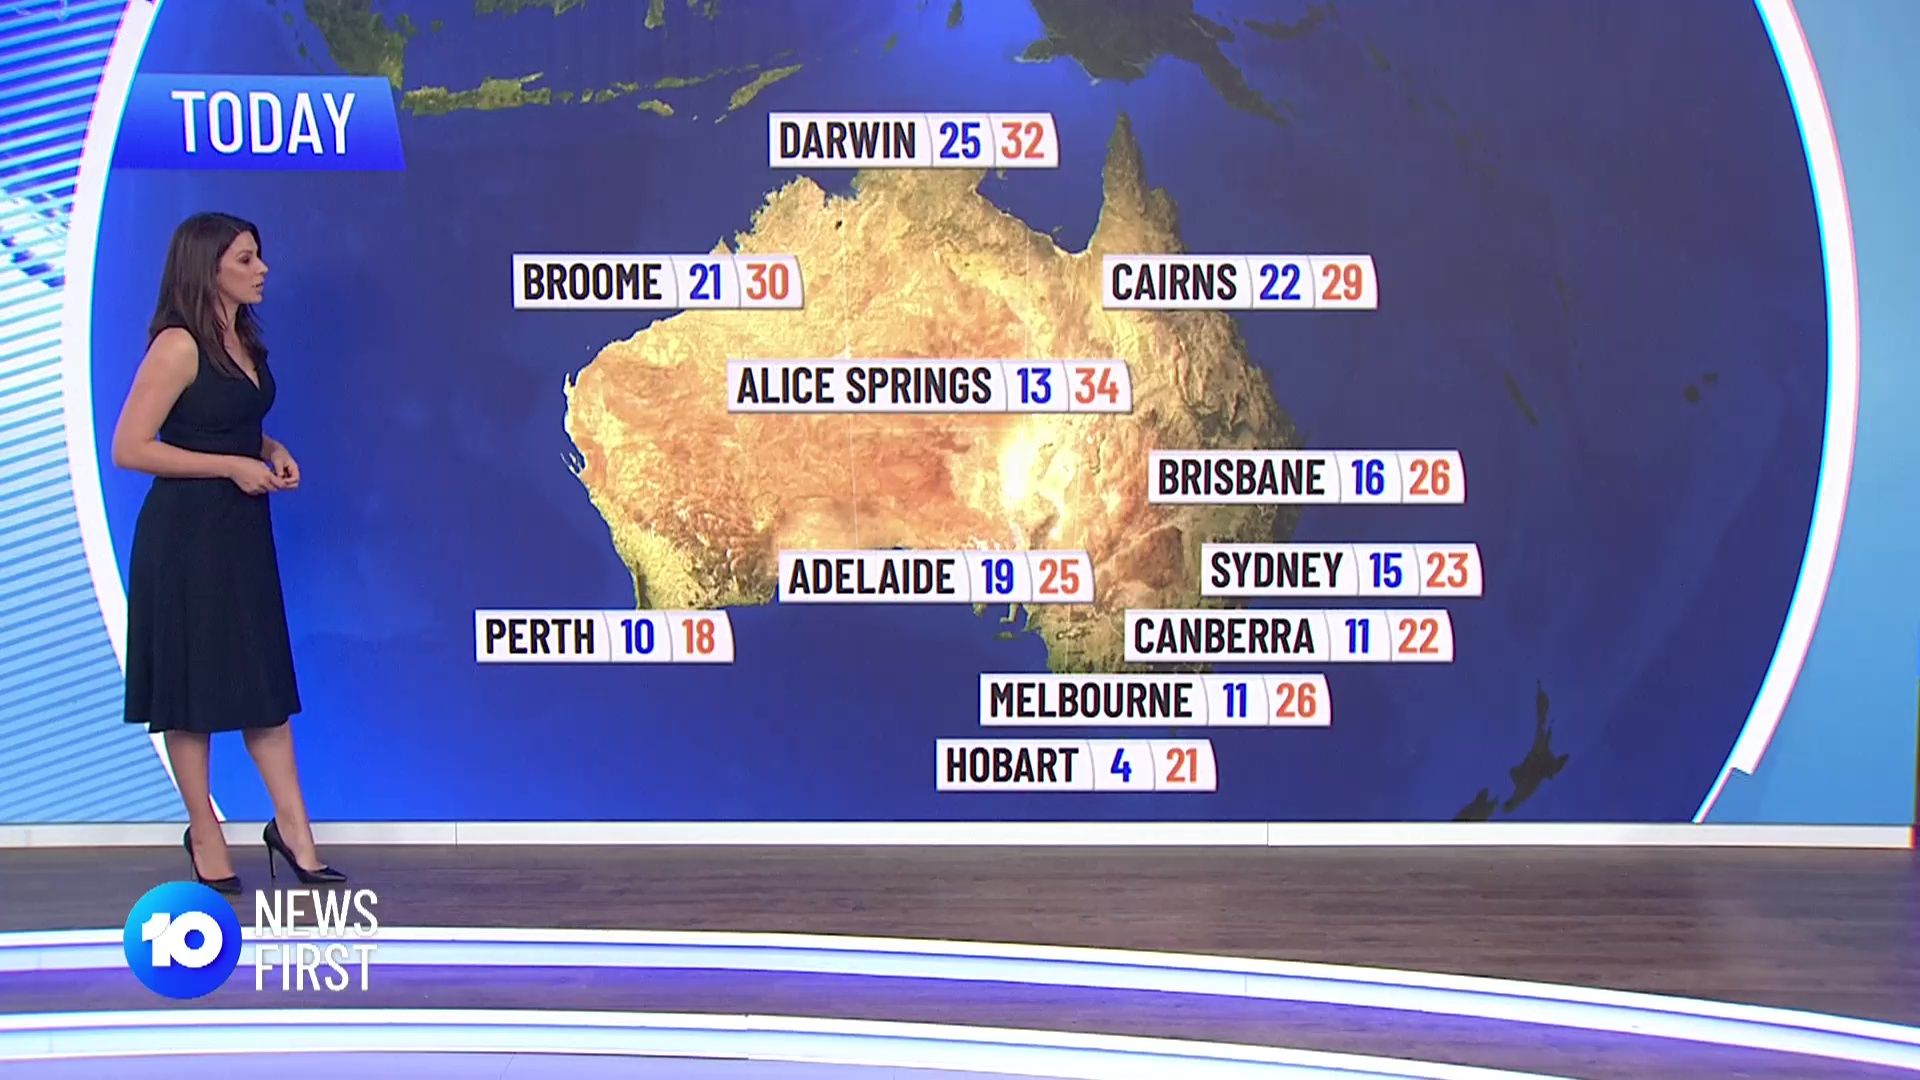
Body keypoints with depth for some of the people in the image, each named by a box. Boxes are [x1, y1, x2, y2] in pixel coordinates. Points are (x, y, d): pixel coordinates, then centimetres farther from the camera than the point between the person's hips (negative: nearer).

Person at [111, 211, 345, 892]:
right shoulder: (178, 345, -14)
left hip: (243, 528, 8)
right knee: (193, 685, 4)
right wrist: (233, 466, -18)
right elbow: (129, 448, -18)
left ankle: (293, 828, 13)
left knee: (264, 680, 8)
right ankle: (204, 835, 16)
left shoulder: (243, 340, 10)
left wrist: (271, 451, 5)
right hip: (186, 533, -8)